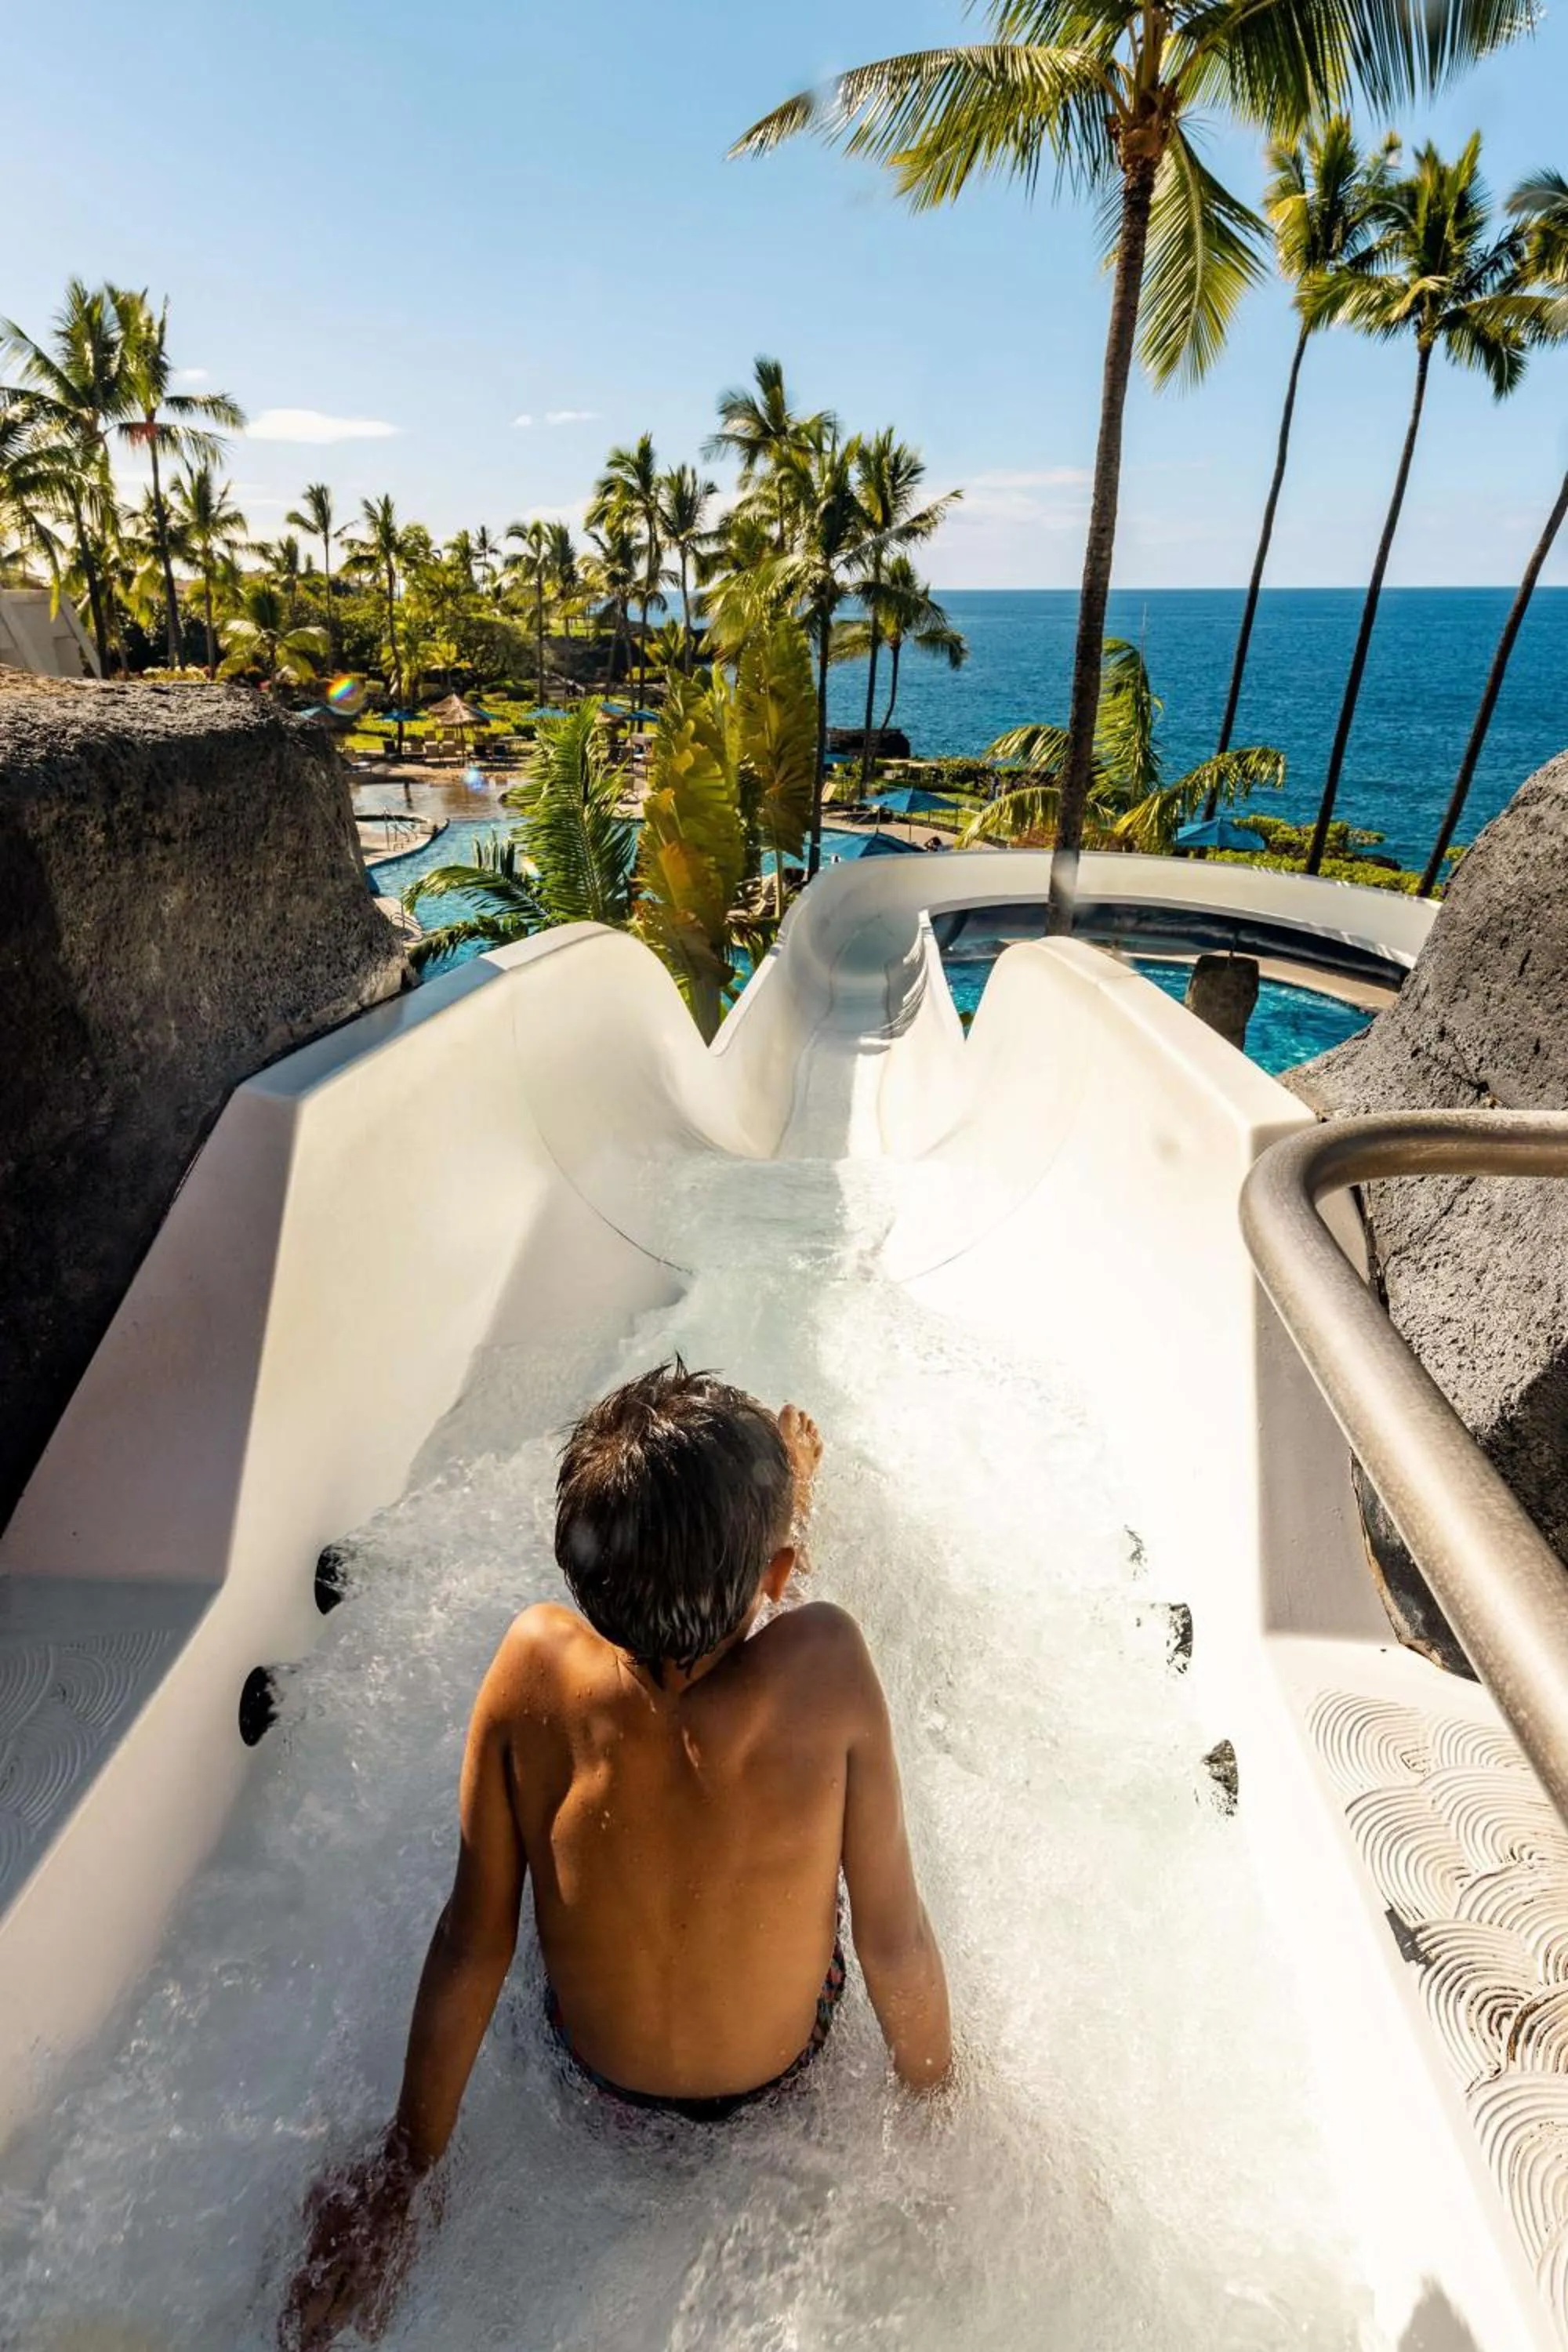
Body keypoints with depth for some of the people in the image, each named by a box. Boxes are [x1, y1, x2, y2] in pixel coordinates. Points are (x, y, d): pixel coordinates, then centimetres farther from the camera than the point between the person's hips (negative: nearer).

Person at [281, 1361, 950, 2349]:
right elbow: (895, 1942, -25)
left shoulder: (536, 1664, -34)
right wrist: (936, 2096, -3)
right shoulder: (827, 1666, -39)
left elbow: (472, 1941, -21)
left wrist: (401, 2174, -3)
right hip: (781, 2077, -1)